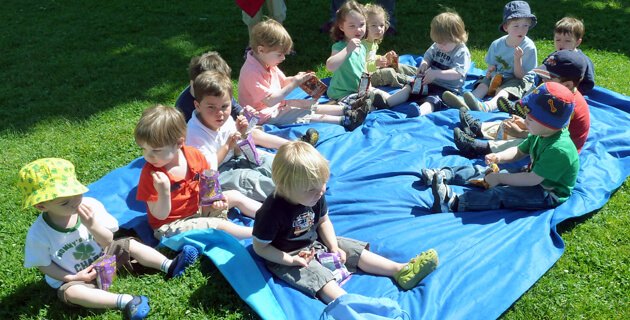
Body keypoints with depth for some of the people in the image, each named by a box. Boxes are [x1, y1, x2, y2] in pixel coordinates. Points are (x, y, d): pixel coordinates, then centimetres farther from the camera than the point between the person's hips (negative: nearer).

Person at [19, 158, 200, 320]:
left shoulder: (90, 206, -21)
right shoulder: (39, 234, -27)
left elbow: (108, 241, -15)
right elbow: (44, 265, -11)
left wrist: (92, 225, -34)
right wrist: (73, 277, -21)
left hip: (102, 257, 4)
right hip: (71, 277, -3)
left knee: (131, 245, -8)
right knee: (70, 293, -33)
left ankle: (169, 266, -13)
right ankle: (125, 301, -39)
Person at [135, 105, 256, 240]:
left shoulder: (195, 155, -12)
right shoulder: (150, 173, -25)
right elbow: (160, 215, -21)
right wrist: (164, 192, -40)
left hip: (199, 208, 6)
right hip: (170, 226, -6)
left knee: (235, 196, 9)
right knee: (219, 225, -23)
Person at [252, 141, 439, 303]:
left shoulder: (315, 195, -11)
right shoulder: (273, 210, -31)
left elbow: (323, 221, 6)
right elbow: (260, 247, -21)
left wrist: (334, 247, -7)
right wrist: (291, 260, -28)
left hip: (315, 243, 7)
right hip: (287, 258, -7)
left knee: (355, 251, -3)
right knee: (322, 278, -29)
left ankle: (401, 270, -6)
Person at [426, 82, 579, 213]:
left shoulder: (558, 149, -31)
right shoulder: (540, 135, -1)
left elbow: (533, 179, -31)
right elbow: (519, 151, 11)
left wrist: (500, 178, -24)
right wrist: (499, 157, -10)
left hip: (548, 194, -9)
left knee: (501, 194, -28)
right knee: (487, 171, 2)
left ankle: (453, 203, -40)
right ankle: (443, 175, 0)